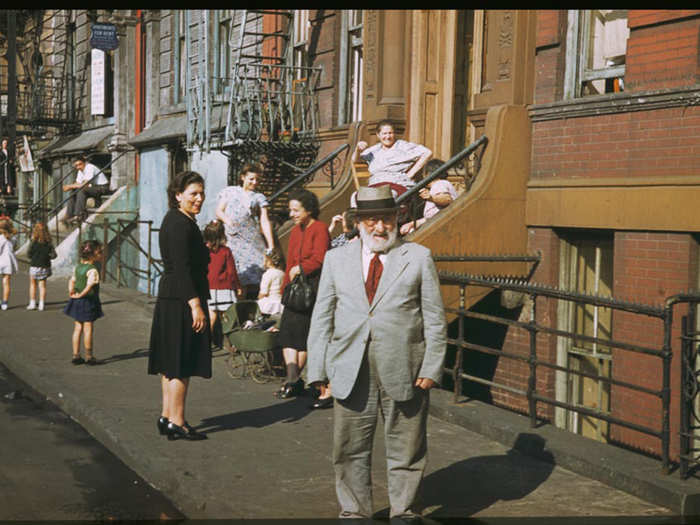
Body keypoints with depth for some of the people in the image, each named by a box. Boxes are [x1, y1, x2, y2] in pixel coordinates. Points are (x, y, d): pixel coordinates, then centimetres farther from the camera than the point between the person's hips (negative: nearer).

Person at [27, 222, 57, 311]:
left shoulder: (34, 243, -14)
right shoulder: (49, 243, -5)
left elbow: (29, 254, -9)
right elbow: (54, 255, -9)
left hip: (34, 266, -2)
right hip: (45, 266, 2)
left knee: (33, 284, 15)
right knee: (42, 285, 11)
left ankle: (32, 304, 15)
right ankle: (41, 305, 8)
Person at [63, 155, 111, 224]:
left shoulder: (90, 168, -20)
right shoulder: (81, 171, 8)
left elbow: (85, 184, -27)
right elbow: (78, 184, 7)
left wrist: (70, 186, -21)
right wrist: (70, 187, -15)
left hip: (103, 187, -9)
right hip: (94, 187, 9)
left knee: (82, 191, -30)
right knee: (73, 195, -3)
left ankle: (78, 216, -31)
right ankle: (69, 216, -4)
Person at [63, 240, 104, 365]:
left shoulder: (78, 267, 7)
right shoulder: (92, 270, -19)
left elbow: (72, 280, 10)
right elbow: (89, 286, -27)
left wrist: (71, 292, -3)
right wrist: (80, 295, -16)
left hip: (77, 302, 7)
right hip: (88, 301, -7)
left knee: (78, 328, 12)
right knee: (88, 329, 1)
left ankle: (76, 355, 15)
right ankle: (89, 356, 9)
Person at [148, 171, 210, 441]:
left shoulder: (174, 220, 17)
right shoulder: (181, 224, -15)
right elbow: (182, 268, -21)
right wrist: (196, 305, -23)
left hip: (169, 298, 11)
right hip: (182, 300, -11)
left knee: (171, 363, 14)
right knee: (181, 363, -5)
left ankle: (167, 417, 21)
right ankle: (176, 422, -1)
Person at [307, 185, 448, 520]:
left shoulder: (419, 258, 6)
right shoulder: (337, 259, 11)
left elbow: (435, 319, 4)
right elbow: (321, 318, 10)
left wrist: (431, 368, -4)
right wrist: (318, 370, 2)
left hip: (404, 373, -1)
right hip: (351, 374, 2)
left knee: (405, 449, 7)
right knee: (350, 449, 8)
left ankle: (403, 511, 22)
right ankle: (354, 511, 23)